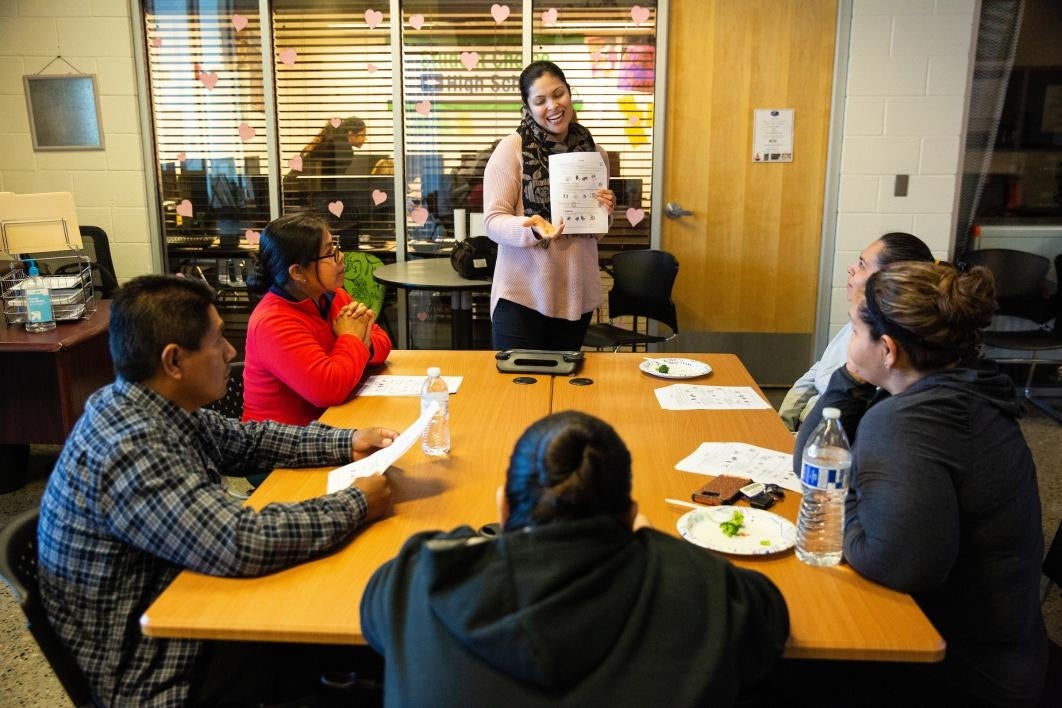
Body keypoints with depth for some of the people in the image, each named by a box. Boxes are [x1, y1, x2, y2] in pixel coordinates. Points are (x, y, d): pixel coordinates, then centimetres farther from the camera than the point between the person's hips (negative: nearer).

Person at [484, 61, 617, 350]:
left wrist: (604, 214, -5)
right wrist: (531, 228, -29)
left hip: (577, 294, 4)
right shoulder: (512, 148, -7)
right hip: (521, 293, -4)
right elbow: (493, 221, -10)